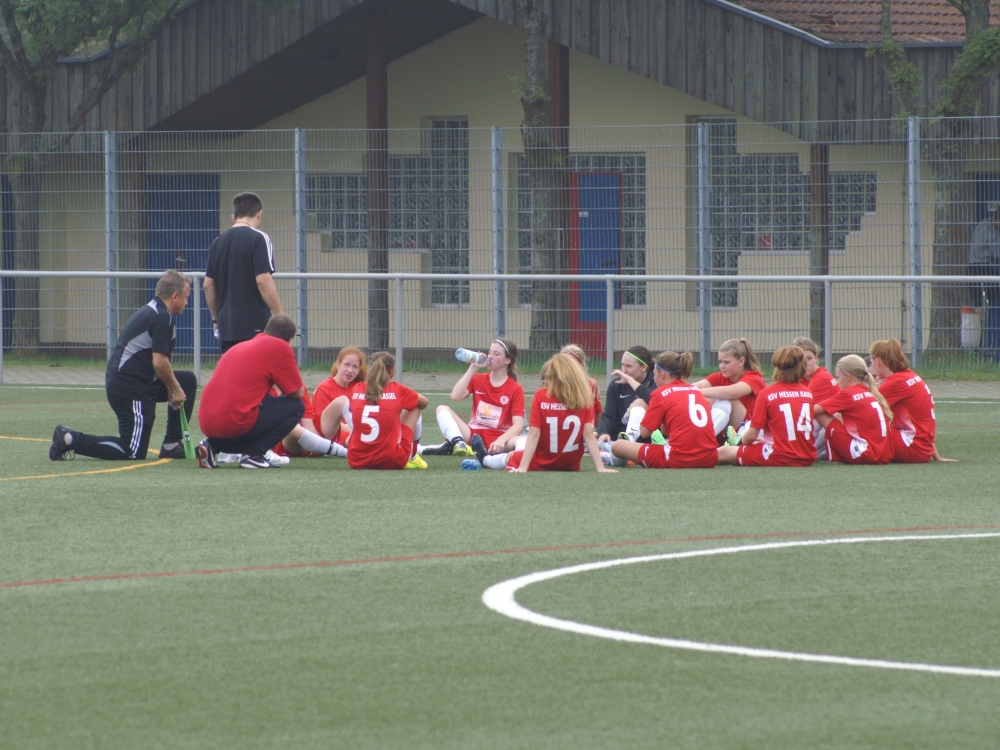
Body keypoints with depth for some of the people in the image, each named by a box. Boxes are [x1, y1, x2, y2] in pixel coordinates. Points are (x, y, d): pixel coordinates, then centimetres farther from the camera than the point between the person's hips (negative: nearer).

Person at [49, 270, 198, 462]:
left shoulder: (150, 311, 17)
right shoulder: (162, 317, -14)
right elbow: (159, 363, -20)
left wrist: (173, 387, 14)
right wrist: (175, 390, -5)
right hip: (131, 389, -10)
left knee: (188, 381, 19)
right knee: (134, 452, -7)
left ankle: (172, 445, 18)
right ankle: (71, 440, -9)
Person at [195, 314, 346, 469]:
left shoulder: (239, 347, 23)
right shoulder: (280, 347, 0)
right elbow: (298, 393, 4)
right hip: (236, 424, -8)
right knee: (295, 406, 8)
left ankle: (213, 447, 12)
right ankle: (253, 454, -5)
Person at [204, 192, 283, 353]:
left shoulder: (218, 242, 10)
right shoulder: (258, 239, -9)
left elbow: (208, 285, 14)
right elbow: (263, 281, -16)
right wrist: (280, 316, -10)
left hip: (226, 326, 6)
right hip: (255, 326, -6)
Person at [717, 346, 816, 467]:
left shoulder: (766, 394, -7)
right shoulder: (808, 393, 6)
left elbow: (751, 435, -6)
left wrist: (744, 441, 18)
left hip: (780, 459, -6)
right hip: (808, 459, 6)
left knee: (723, 453, 5)